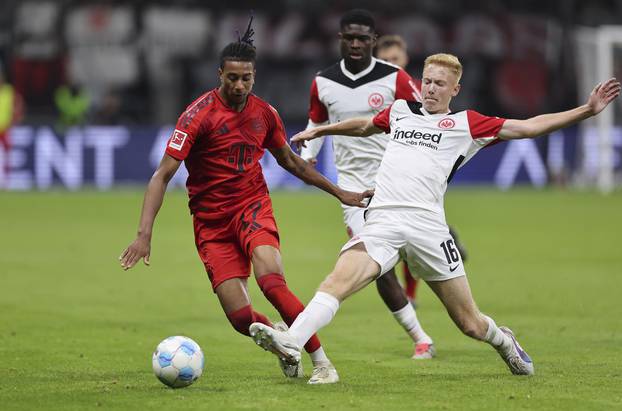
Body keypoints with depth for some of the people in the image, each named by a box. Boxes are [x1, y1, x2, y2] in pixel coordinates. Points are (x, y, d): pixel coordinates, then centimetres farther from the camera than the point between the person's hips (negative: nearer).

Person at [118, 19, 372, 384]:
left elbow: (291, 161, 21)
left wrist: (339, 193, 23)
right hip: (211, 221, -2)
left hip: (252, 207, 2)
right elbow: (163, 175, -17)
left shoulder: (264, 113, 2)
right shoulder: (199, 115, -13)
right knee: (240, 317, -15)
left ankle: (323, 363, -22)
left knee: (271, 280, -28)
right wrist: (145, 233, -27)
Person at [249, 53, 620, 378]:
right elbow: (364, 126, 44)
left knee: (470, 324, 4)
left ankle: (503, 340, 37)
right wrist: (320, 131, 52)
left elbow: (529, 127, 9)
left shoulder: (466, 123, 11)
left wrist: (587, 110, 4)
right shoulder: (401, 111, 22)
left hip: (426, 224, -2)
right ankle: (292, 344, -41)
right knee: (338, 280, -26)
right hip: (381, 221, 2)